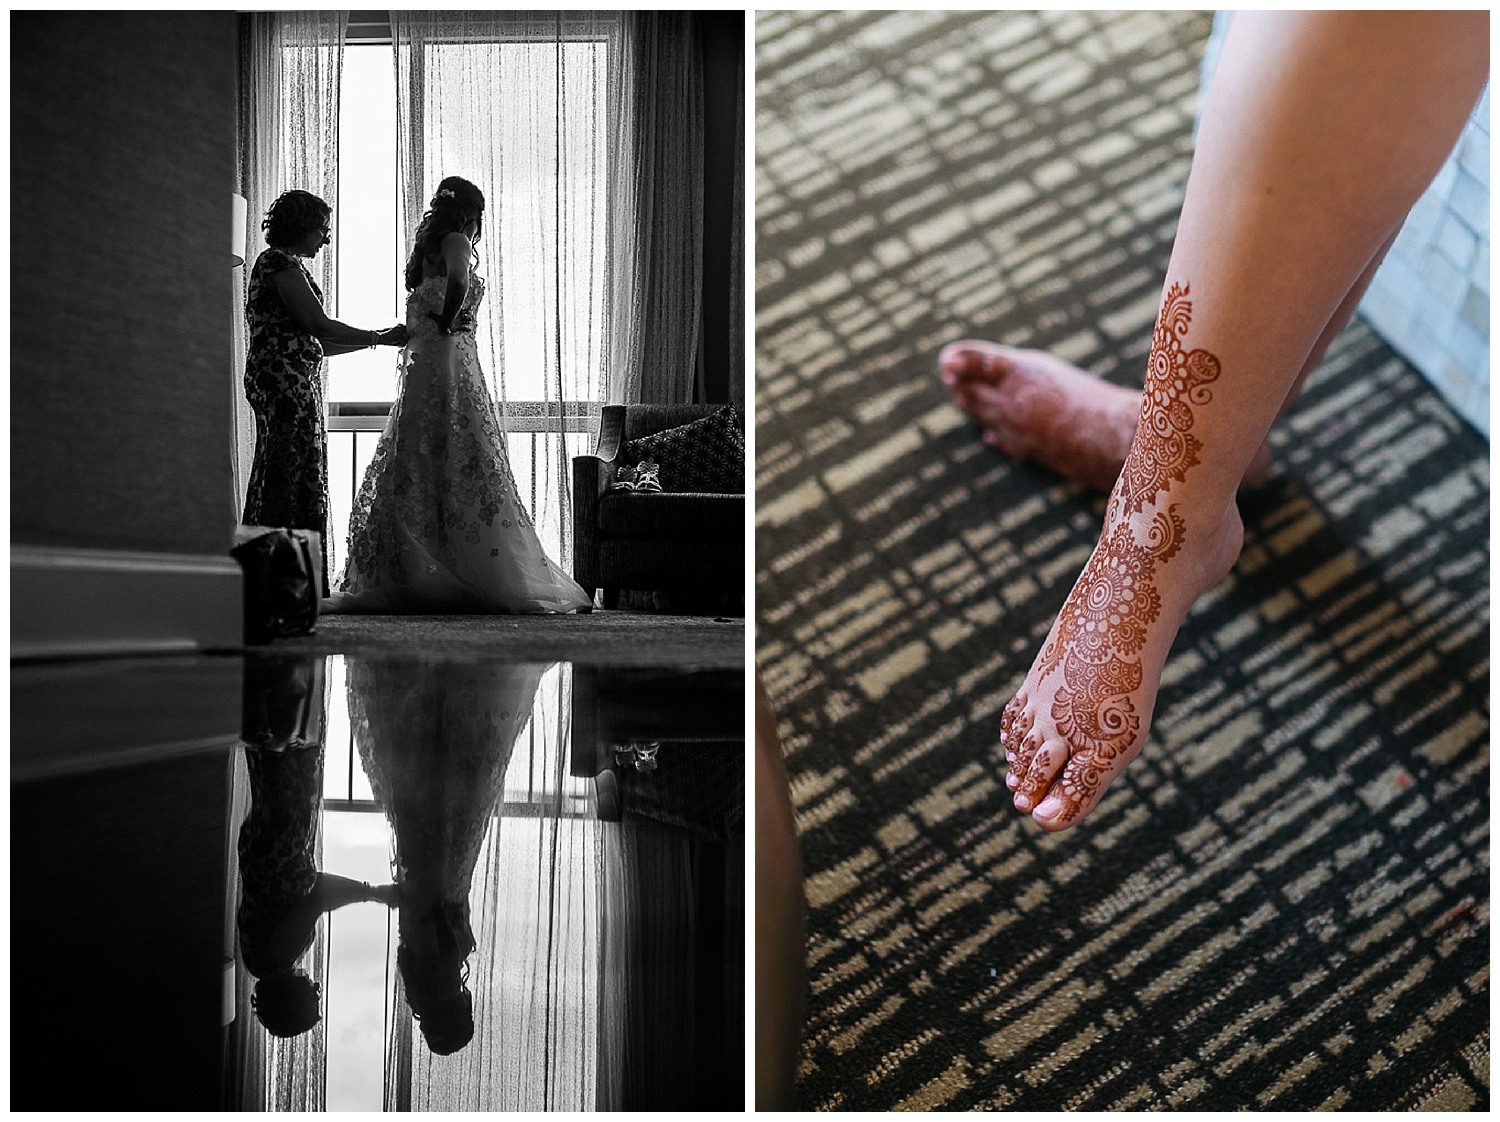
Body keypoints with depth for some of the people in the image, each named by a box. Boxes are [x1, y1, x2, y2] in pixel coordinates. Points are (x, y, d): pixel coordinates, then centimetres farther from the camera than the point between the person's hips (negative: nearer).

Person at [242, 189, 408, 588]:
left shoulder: (284, 264, 25)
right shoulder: (280, 261, -5)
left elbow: (311, 342, 22)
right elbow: (320, 326, -14)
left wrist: (378, 339, 21)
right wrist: (381, 337, -4)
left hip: (296, 383, 10)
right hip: (285, 379, -10)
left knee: (302, 477, 8)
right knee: (288, 477, -11)